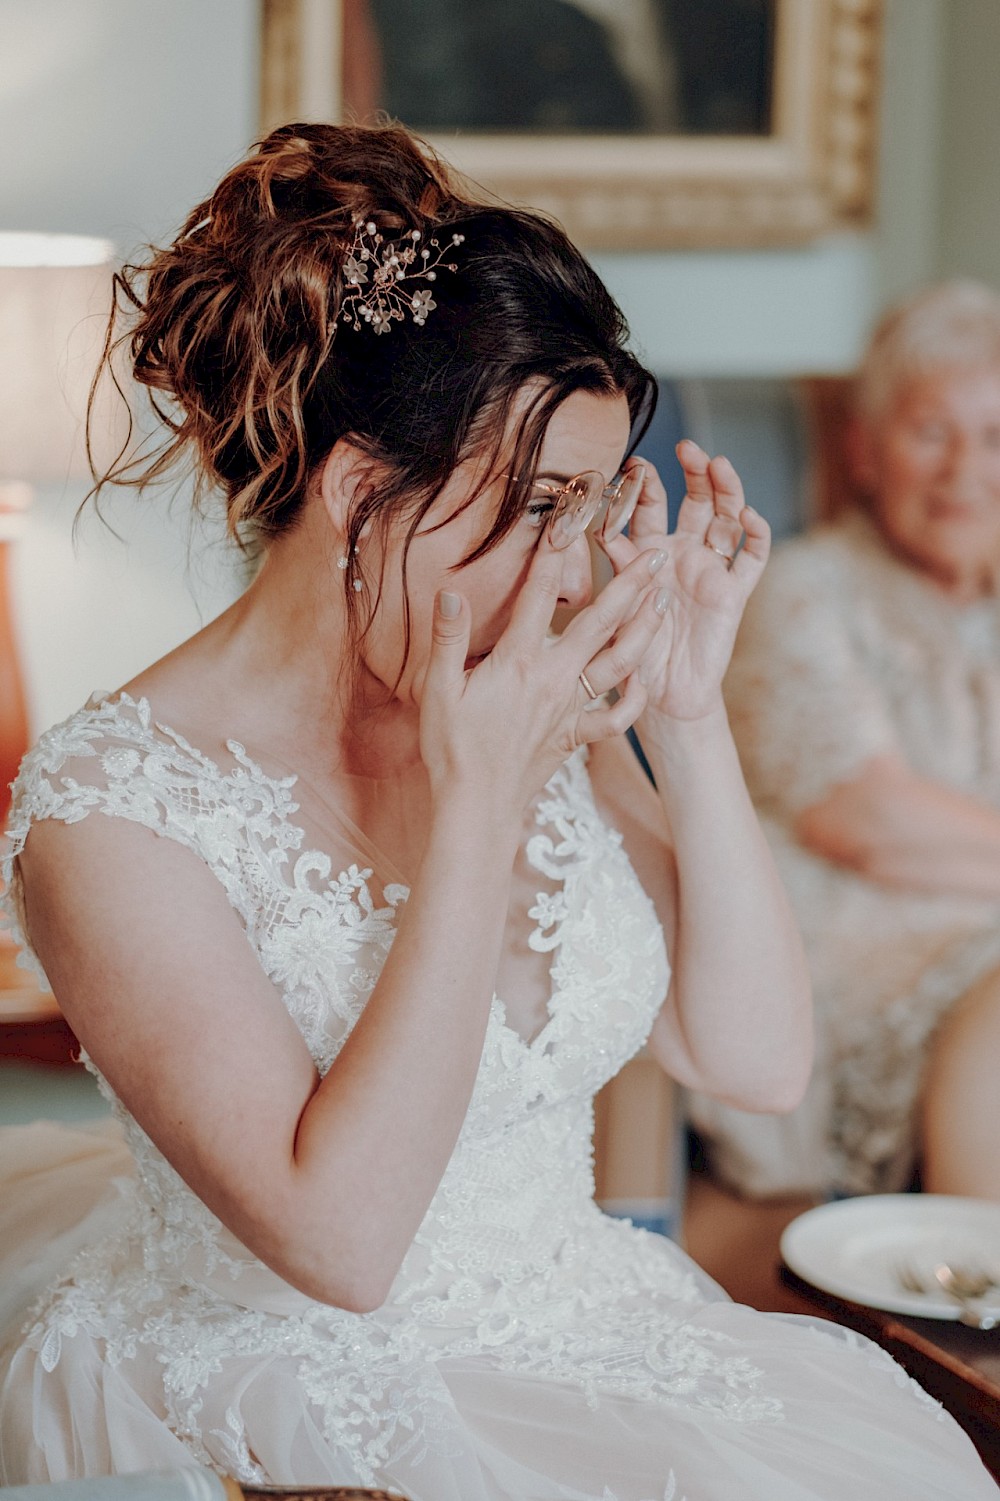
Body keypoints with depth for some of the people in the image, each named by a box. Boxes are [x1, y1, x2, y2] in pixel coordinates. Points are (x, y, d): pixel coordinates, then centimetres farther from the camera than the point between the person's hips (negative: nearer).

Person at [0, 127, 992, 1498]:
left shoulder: (537, 717, 1)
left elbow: (757, 1060, 1)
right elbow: (339, 1237, -23)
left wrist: (686, 718, -8)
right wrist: (478, 807, -25)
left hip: (579, 1344, 5)